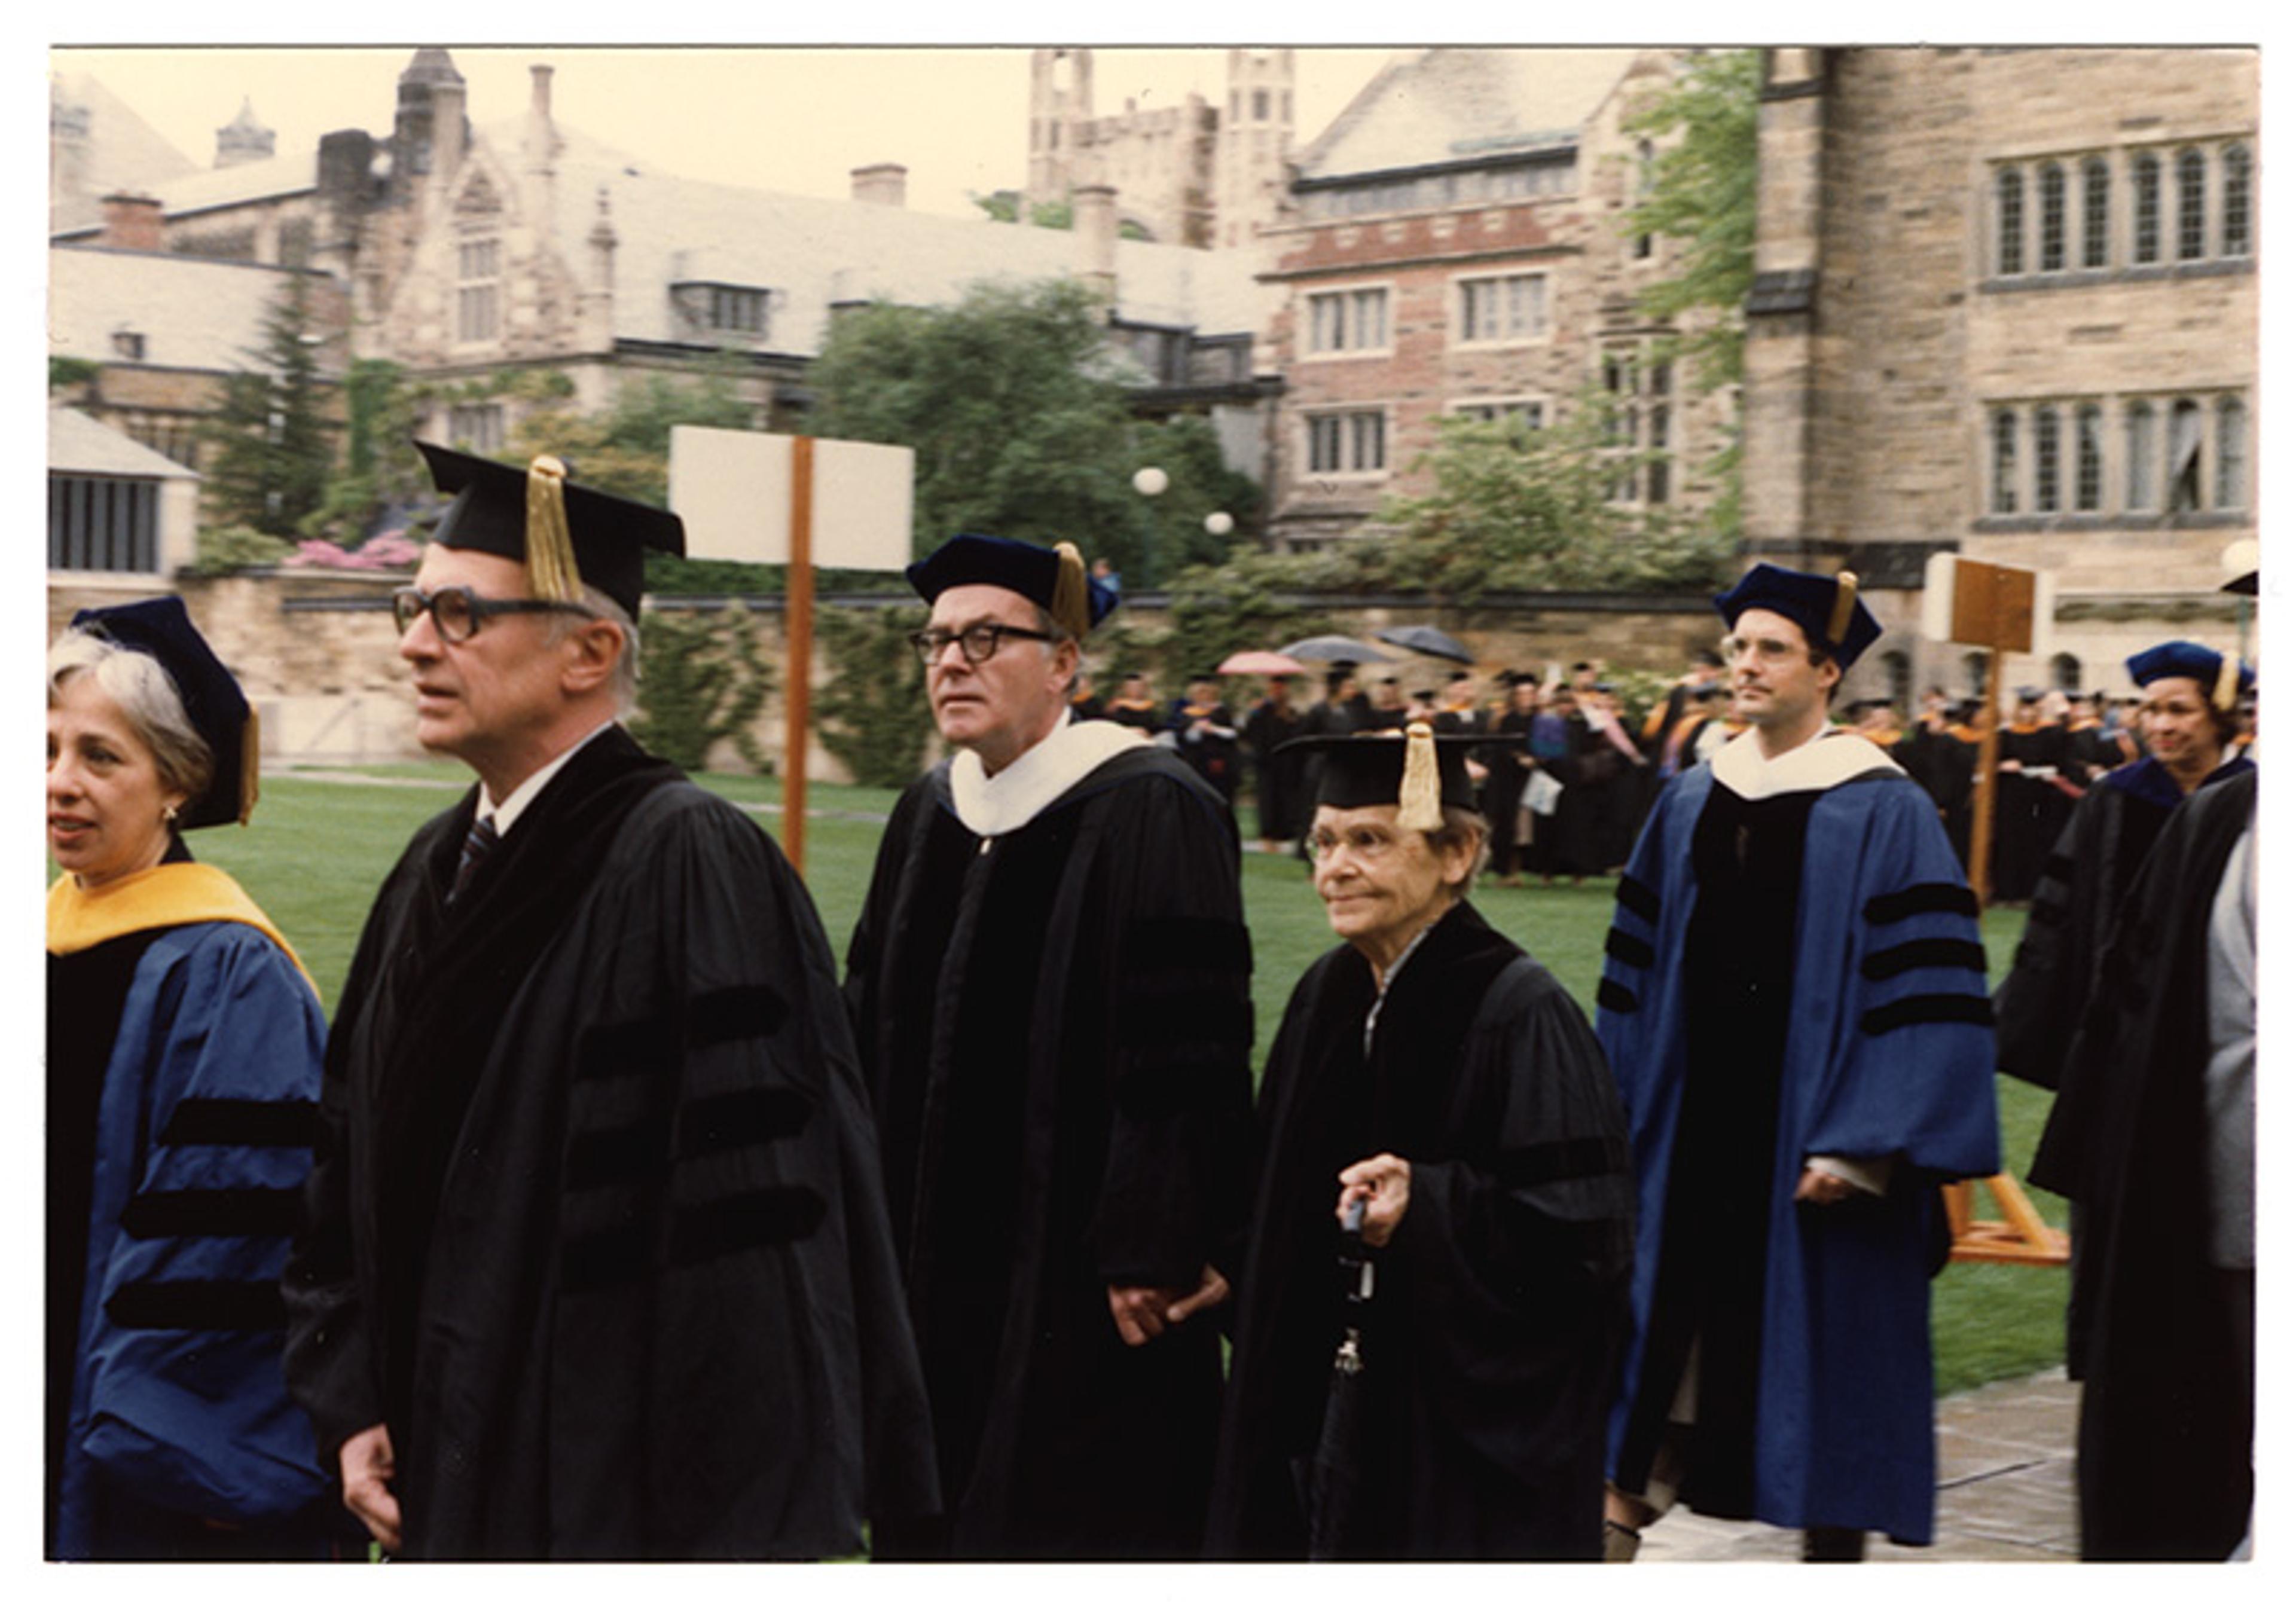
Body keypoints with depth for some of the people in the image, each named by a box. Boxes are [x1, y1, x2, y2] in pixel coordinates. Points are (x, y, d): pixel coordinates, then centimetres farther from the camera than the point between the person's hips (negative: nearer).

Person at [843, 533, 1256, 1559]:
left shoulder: (1147, 813, -14)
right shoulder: (929, 816, 10)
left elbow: (1188, 1054, -18)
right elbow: (870, 1032, 16)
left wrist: (1153, 1250, -20)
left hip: (1076, 1282, -7)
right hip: (942, 1271, 7)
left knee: (1079, 1524, 0)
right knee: (942, 1514, 15)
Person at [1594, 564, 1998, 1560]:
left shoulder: (1881, 812, -9)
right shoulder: (1691, 802, 9)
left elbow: (1929, 992, -14)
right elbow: (1636, 969, 16)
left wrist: (1861, 1145, -19)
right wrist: (1615, 1106, 11)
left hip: (1805, 1135, -5)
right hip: (1691, 1128, 5)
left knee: (1818, 1336, 4)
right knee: (1670, 1320, 9)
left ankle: (1832, 1538, 18)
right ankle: (1629, 1503, 19)